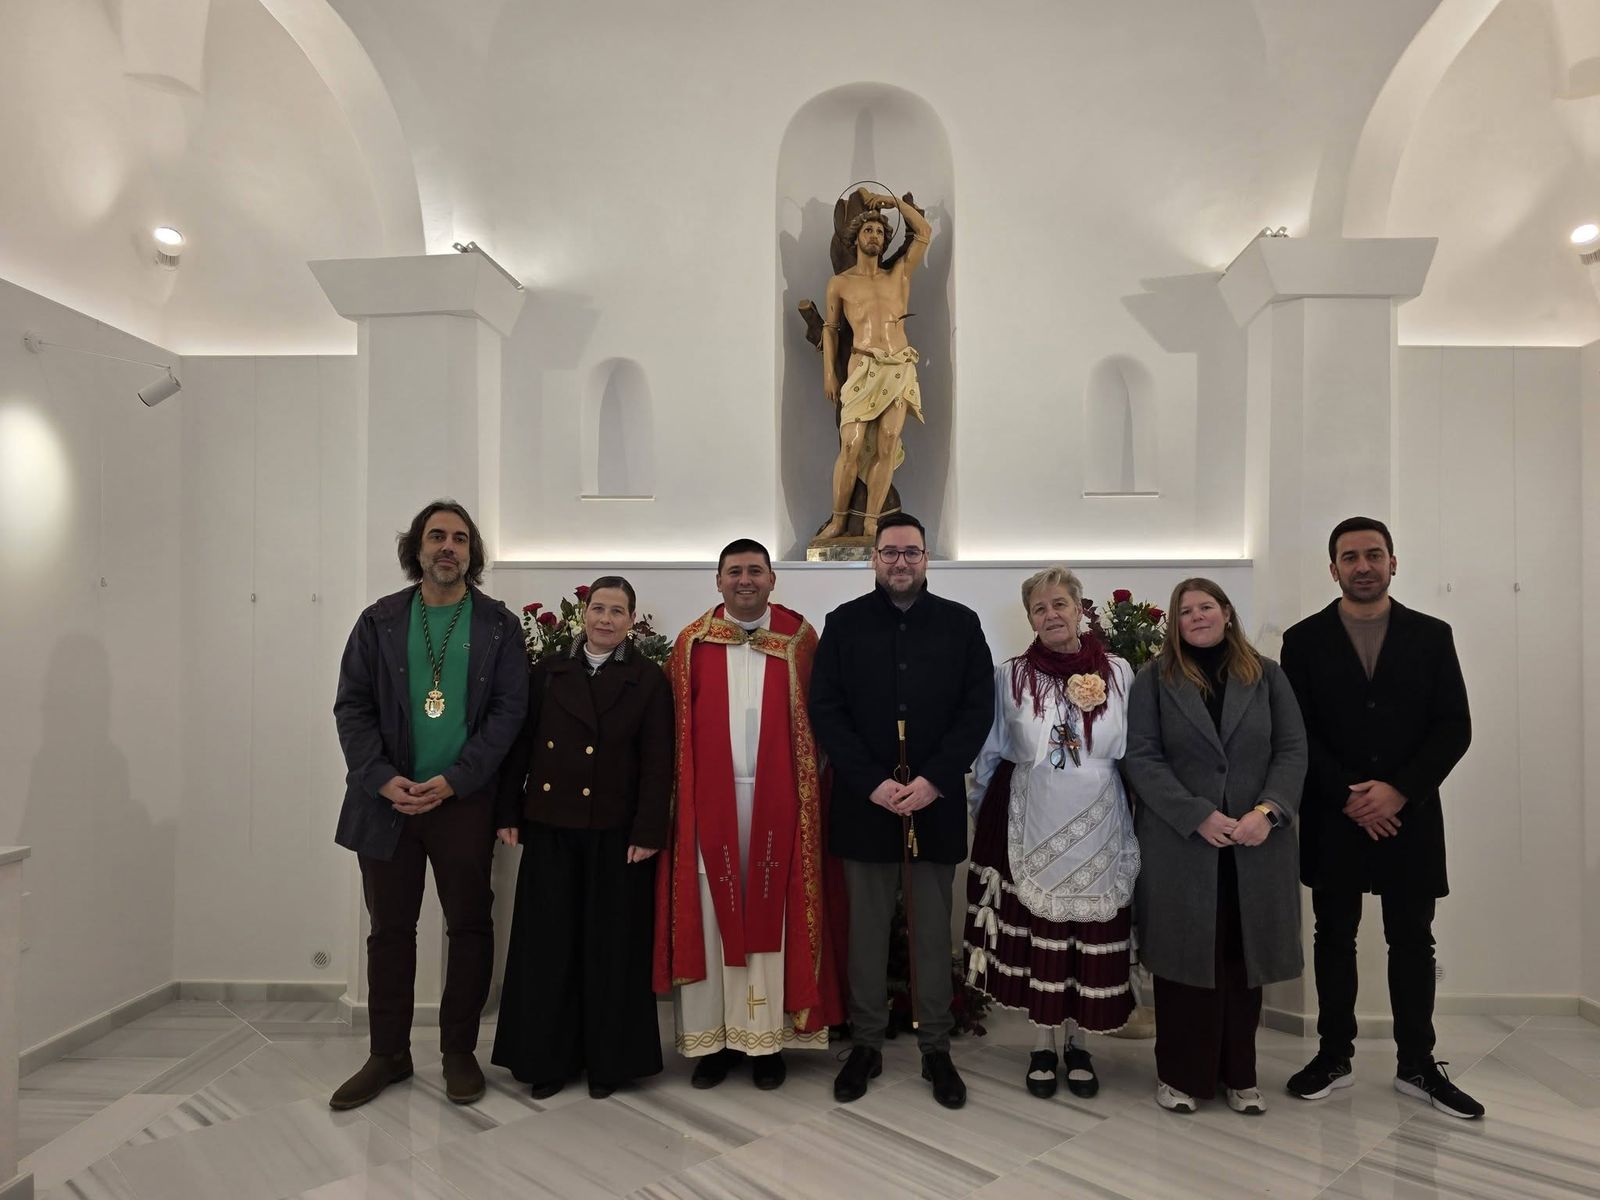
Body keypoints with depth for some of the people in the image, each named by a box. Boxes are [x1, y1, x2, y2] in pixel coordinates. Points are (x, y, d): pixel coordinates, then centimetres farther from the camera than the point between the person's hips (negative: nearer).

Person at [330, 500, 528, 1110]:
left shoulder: (499, 625, 0)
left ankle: (459, 1051, 25)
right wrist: (383, 779, -12)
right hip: (386, 800, 1)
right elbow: (352, 706, 1)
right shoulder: (379, 620, 4)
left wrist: (453, 781, -13)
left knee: (469, 927, 8)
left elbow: (507, 711, -5)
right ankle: (388, 1054, 29)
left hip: (465, 801, -1)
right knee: (389, 930, 12)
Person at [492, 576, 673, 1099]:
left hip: (616, 833, -2)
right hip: (549, 827, 2)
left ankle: (608, 1060, 23)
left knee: (611, 946, 7)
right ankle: (546, 1057, 24)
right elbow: (520, 746, 7)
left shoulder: (648, 679, -1)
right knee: (547, 942, 9)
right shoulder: (548, 672, 7)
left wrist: (648, 832, -10)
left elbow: (657, 763, -5)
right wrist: (508, 813, 2)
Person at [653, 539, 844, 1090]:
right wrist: (683, 796, -3)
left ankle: (768, 1038, 20)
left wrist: (805, 791, -5)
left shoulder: (799, 638, 2)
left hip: (777, 798, 0)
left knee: (771, 915, 7)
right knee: (710, 914, 7)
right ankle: (711, 1037, 20)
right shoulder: (692, 642, 4)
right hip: (710, 798, 1)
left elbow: (815, 721, 2)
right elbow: (677, 727, 4)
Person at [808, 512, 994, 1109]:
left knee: (933, 930, 11)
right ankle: (866, 1042, 25)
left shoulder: (960, 623, 4)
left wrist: (932, 780, -13)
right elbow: (825, 709, -3)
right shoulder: (844, 623, 3)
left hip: (936, 801, 0)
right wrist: (873, 783, -13)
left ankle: (936, 1047, 25)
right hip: (864, 802, 0)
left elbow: (978, 708, -2)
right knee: (866, 928, 10)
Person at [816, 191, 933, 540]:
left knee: (887, 447, -4)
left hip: (901, 368, 2)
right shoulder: (840, 283, 13)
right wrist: (829, 373, 5)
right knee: (851, 446, -13)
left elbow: (925, 231, 17)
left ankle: (871, 524, -1)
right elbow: (830, 327, 15)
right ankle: (838, 520, -2)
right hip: (864, 368, -2)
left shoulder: (899, 275, 19)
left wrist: (893, 201, 18)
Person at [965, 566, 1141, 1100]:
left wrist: (1138, 825, 8)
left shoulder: (1118, 673, 0)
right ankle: (1043, 1045, 26)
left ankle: (1077, 1044, 28)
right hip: (1033, 831, 0)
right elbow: (991, 753, 8)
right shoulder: (1010, 676, -1)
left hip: (1098, 831, 1)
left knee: (1093, 942, 9)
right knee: (1038, 937, 7)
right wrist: (984, 812, 10)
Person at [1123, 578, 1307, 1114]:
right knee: (1185, 956, 5)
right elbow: (1142, 758, -5)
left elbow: (1292, 749, 3)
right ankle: (1180, 1073, 19)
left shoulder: (1265, 674, 8)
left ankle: (1239, 1075, 24)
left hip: (1254, 845, 2)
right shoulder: (1155, 679, 2)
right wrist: (1199, 817, -14)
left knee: (1243, 958, 8)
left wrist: (1267, 811, -12)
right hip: (1180, 843, -2)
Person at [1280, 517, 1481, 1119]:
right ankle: (1333, 1056, 22)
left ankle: (1417, 1064, 24)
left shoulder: (1431, 635, 4)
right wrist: (1347, 796, -12)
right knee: (1333, 939, 10)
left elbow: (1454, 727, -1)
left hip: (1409, 815, 1)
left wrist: (1398, 791, -12)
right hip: (1333, 817, 0)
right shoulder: (1304, 639, 1)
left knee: (1412, 941, 9)